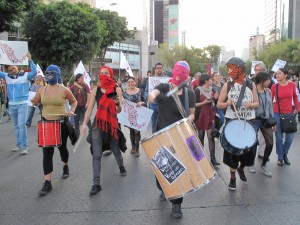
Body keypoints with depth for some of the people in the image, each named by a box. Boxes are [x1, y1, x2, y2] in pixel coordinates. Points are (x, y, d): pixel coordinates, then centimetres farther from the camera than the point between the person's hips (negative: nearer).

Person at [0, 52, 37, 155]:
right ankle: (19, 144, 24)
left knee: (22, 124, -12)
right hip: (12, 105, 5)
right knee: (16, 125, 13)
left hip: (22, 104, -5)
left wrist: (30, 60, -30)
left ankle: (24, 146, -8)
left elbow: (34, 72, -20)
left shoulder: (25, 75, -6)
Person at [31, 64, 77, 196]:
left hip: (61, 123, -2)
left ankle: (65, 167, 48)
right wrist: (34, 101, -8)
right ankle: (47, 183, 1)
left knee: (62, 147, 16)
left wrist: (71, 111, -13)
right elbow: (36, 103, 15)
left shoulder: (64, 90, -9)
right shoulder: (41, 90, 0)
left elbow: (74, 102, 5)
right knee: (47, 152, -3)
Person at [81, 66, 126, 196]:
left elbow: (119, 111, -3)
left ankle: (121, 167, 47)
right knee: (96, 154, -5)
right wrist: (84, 123, -7)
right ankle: (96, 184, 1)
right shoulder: (95, 90, 1)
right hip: (98, 125, 0)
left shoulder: (117, 90, -2)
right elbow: (89, 108, 2)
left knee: (115, 149, 15)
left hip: (112, 124, 0)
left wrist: (118, 103, -24)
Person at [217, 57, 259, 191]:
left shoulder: (251, 85, 0)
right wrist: (227, 103, -21)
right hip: (231, 121, -1)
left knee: (250, 149, 2)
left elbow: (257, 104, 4)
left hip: (248, 121, 1)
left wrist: (250, 104, -18)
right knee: (232, 149, 3)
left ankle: (241, 168, 34)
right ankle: (232, 177, 19)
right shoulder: (227, 85, -1)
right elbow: (219, 105, 0)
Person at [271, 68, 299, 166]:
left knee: (290, 137, 7)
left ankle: (285, 154, 32)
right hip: (277, 114, -2)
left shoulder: (292, 85, -3)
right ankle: (280, 157, 22)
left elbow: (295, 97, 13)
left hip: (289, 113, 2)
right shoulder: (274, 86, -7)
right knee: (279, 137, 5)